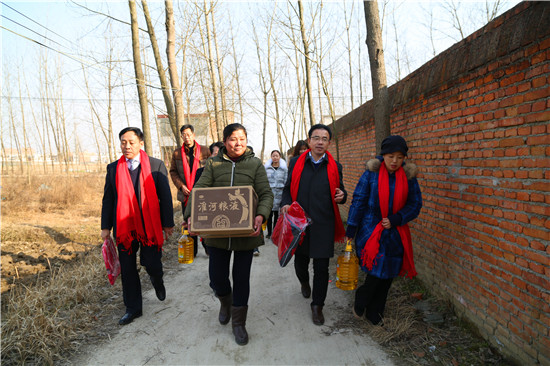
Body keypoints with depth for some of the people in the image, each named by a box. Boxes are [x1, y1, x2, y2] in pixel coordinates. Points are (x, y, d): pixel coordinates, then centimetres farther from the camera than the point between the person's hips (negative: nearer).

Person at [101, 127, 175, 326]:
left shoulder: (156, 166, -4)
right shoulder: (113, 168, 5)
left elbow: (165, 196, -3)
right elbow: (108, 199, 9)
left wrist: (168, 224, -4)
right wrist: (106, 226, 6)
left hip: (150, 225, -3)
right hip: (124, 226, 3)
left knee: (152, 266, 0)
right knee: (127, 270, 10)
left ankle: (157, 280, 38)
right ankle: (133, 309, 28)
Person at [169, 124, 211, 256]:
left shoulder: (205, 151, 2)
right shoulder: (177, 153, 7)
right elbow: (173, 172, 9)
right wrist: (181, 186, -6)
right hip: (186, 194, 2)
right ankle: (192, 251, 22)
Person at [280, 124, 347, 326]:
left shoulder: (335, 167, 4)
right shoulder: (296, 163, 3)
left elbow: (340, 191, 14)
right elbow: (288, 188, 10)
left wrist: (341, 196, -9)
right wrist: (285, 203, -10)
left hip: (323, 225, -1)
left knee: (321, 268, 3)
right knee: (300, 262, 17)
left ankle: (317, 306, 23)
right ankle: (304, 283, 51)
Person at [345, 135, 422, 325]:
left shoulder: (408, 176, 1)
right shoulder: (371, 174, -6)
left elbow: (415, 205, 6)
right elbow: (358, 201, -4)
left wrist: (395, 220, -10)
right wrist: (351, 230, -4)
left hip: (395, 234, 3)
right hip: (371, 232, -3)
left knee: (387, 275, 9)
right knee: (376, 272, -8)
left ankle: (374, 313, 30)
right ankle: (360, 301, 23)